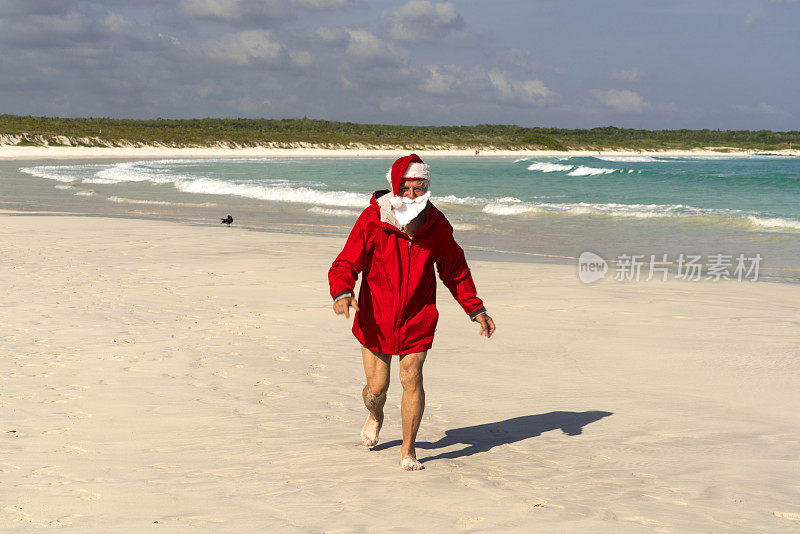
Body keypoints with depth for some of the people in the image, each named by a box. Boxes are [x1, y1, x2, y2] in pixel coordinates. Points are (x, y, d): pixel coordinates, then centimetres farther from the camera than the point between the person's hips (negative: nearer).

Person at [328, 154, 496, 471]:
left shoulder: (437, 226, -5)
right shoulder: (372, 221, -14)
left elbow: (455, 271, 10)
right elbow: (345, 264, -15)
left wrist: (476, 309, 6)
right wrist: (342, 293, -36)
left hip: (417, 318, 1)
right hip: (376, 317, -1)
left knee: (411, 377, -11)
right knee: (377, 386, 4)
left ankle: (408, 449, 7)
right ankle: (375, 416, 44)